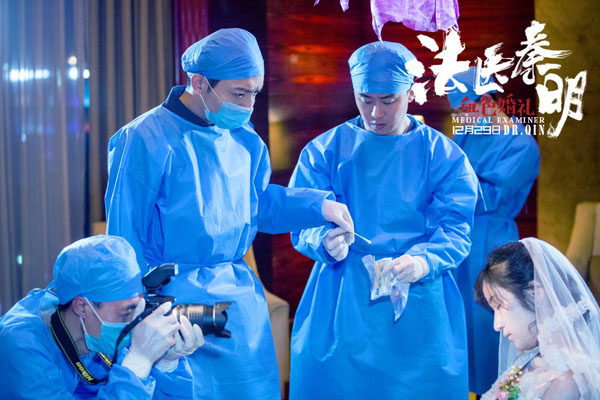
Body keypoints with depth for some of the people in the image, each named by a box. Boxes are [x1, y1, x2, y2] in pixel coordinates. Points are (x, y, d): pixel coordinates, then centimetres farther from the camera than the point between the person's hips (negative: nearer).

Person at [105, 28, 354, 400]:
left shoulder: (245, 139, 5)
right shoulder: (146, 140, -15)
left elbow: (260, 201, 17)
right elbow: (127, 235, -12)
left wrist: (320, 205, 0)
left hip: (239, 296, 7)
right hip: (176, 297, -6)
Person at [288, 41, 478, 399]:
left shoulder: (444, 155, 1)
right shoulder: (325, 151, 3)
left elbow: (456, 228, -6)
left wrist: (423, 262, -26)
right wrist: (325, 242, -25)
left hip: (418, 309, 0)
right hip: (341, 307, 1)